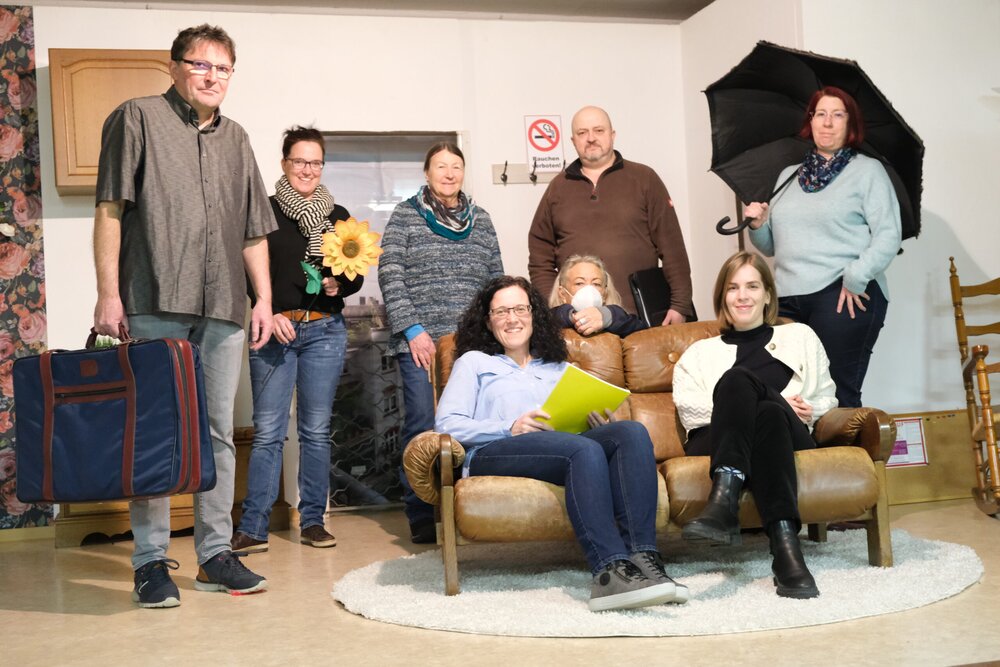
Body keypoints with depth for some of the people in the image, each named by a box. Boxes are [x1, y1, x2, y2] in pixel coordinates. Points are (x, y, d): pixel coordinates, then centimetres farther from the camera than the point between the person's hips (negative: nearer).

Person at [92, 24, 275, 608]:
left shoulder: (236, 139, 20)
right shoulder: (137, 119, 5)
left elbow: (254, 230, 21)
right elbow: (110, 210, -2)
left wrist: (265, 298, 12)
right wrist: (109, 292, -9)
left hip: (222, 310, 5)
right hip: (154, 304, -5)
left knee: (218, 433, 7)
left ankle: (215, 553, 14)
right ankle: (152, 560, 5)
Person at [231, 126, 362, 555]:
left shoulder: (338, 216, 12)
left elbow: (357, 275, 14)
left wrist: (340, 285, -7)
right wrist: (269, 314, -12)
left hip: (325, 330, 3)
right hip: (274, 328, -2)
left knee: (316, 430, 6)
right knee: (267, 431, -4)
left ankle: (312, 521, 14)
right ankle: (253, 529, 0)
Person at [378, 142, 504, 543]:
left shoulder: (480, 220, 16)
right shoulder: (405, 216, 6)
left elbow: (497, 280, 17)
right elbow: (390, 276, -1)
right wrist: (412, 330, -8)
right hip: (420, 342, -3)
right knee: (422, 427, -4)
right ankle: (421, 517, 5)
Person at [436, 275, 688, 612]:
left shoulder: (558, 368, 36)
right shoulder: (473, 362, 24)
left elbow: (580, 419, 25)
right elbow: (446, 423, 7)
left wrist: (598, 424, -1)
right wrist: (510, 429, -9)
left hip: (564, 444, 4)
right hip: (493, 452, -4)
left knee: (632, 432, -28)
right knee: (585, 449, -36)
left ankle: (641, 556, -43)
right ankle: (610, 571, -50)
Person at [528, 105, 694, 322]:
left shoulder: (644, 179, 7)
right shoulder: (557, 188, 13)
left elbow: (672, 247, 1)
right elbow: (540, 257, 12)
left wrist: (680, 306, -6)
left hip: (642, 316, -1)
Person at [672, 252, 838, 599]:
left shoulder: (799, 336, 32)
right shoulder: (701, 352, 28)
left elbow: (825, 398, 22)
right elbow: (688, 407, 7)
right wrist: (774, 402, -4)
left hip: (788, 436, 0)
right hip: (716, 441, 0)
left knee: (770, 414, -38)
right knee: (737, 379, -35)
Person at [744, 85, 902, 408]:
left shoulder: (868, 170, 8)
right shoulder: (788, 176, 22)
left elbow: (889, 235, -3)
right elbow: (772, 246, 27)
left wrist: (855, 278, -14)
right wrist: (758, 226, 6)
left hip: (846, 296, -4)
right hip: (788, 299, 4)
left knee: (837, 394, -10)